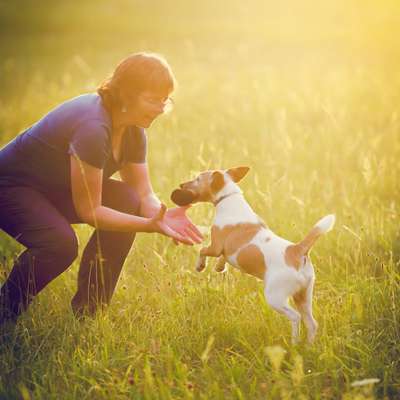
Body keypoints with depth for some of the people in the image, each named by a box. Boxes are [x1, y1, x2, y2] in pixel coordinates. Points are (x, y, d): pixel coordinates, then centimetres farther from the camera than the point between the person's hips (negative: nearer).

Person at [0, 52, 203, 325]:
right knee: (61, 243, -33)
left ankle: (87, 311, -1)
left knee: (126, 200, -11)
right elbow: (88, 211, -30)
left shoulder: (133, 129, -6)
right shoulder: (92, 128, -34)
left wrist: (162, 216, -26)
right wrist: (150, 225, -37)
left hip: (52, 189, 9)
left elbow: (144, 194, -3)